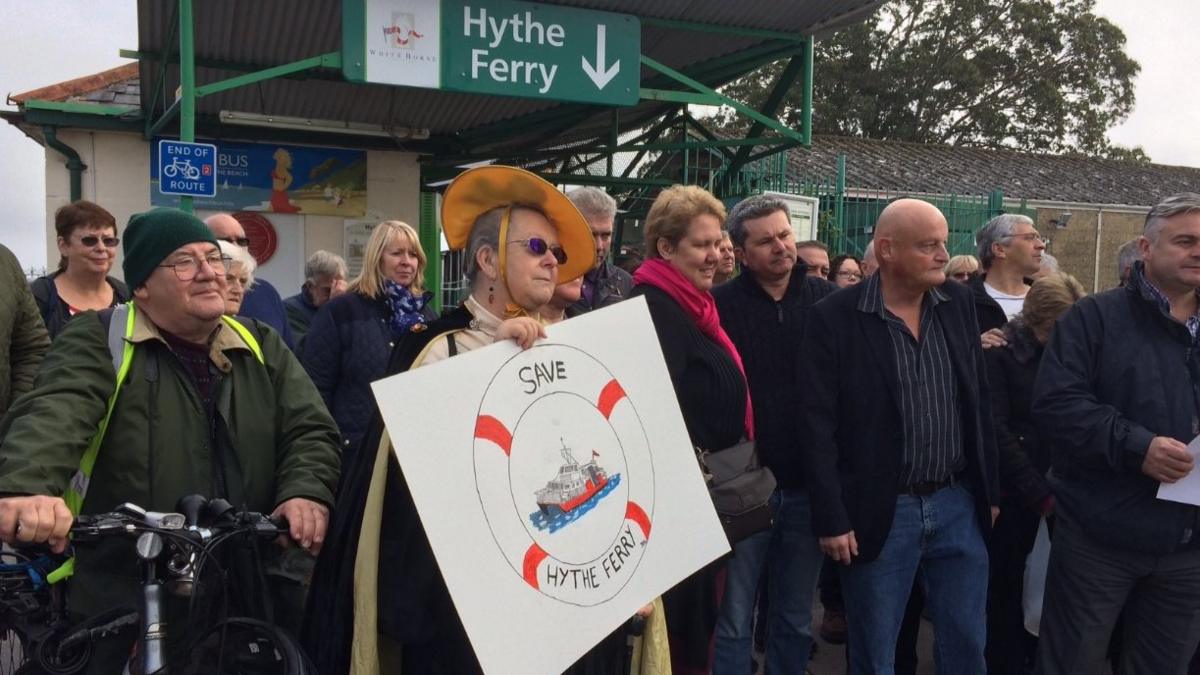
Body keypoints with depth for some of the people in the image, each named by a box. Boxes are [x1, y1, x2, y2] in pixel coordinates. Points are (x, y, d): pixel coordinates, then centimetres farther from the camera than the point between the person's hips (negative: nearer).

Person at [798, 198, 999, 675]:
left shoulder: (958, 303, 4)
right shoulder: (834, 317, -11)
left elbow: (979, 401, 11)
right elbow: (817, 427, -11)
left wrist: (989, 489, 10)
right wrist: (832, 518, -13)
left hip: (959, 504, 4)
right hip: (879, 512, -4)